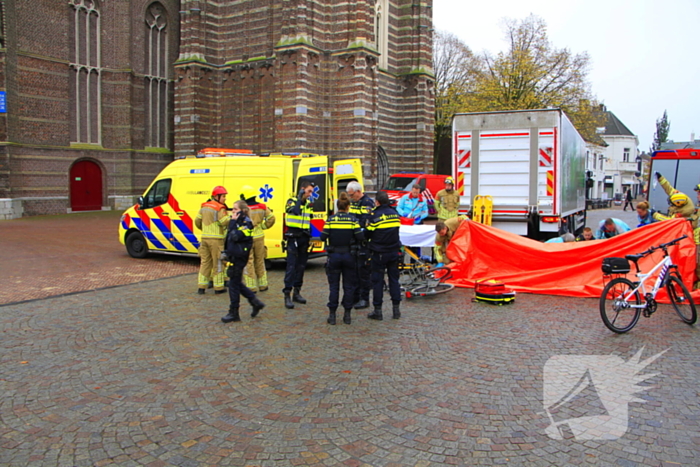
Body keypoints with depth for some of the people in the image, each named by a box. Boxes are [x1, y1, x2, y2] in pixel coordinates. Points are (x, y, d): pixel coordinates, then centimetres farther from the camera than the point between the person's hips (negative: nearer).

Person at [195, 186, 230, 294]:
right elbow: (225, 222, -21)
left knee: (205, 262, 14)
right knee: (218, 264, 3)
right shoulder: (220, 208, -12)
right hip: (216, 239, -7)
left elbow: (197, 221, 18)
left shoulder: (204, 206, 12)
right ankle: (218, 287, 9)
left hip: (205, 238, 7)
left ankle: (201, 286, 14)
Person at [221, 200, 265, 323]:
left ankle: (233, 313, 6)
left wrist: (233, 222, -19)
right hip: (234, 256, 9)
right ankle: (256, 302, 23)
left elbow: (235, 236, -26)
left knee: (234, 283, -3)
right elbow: (229, 237, 19)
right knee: (237, 283, 14)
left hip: (239, 257, -9)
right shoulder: (238, 222, 14)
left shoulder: (246, 223, -13)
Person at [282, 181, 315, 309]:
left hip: (304, 238, 6)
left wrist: (309, 236, 12)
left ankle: (297, 292, 20)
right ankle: (287, 295, -8)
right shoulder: (292, 201, -5)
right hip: (293, 237, -6)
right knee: (291, 266, -10)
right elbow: (295, 211, -27)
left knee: (301, 266, 10)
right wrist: (299, 198, -21)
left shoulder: (308, 203, 13)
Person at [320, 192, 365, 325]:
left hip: (334, 255, 0)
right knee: (349, 286, 10)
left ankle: (332, 315, 10)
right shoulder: (353, 220, -7)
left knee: (333, 285, 9)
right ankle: (347, 315, 13)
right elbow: (360, 237, -12)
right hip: (349, 256, 0)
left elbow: (323, 237, -7)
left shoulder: (331, 220, -6)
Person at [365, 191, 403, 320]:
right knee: (394, 279, 11)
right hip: (394, 252, 5)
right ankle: (396, 309, 13)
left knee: (377, 281, 2)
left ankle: (377, 310, 4)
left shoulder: (376, 215, -12)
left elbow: (367, 234, -8)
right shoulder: (395, 214, 4)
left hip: (379, 253, -5)